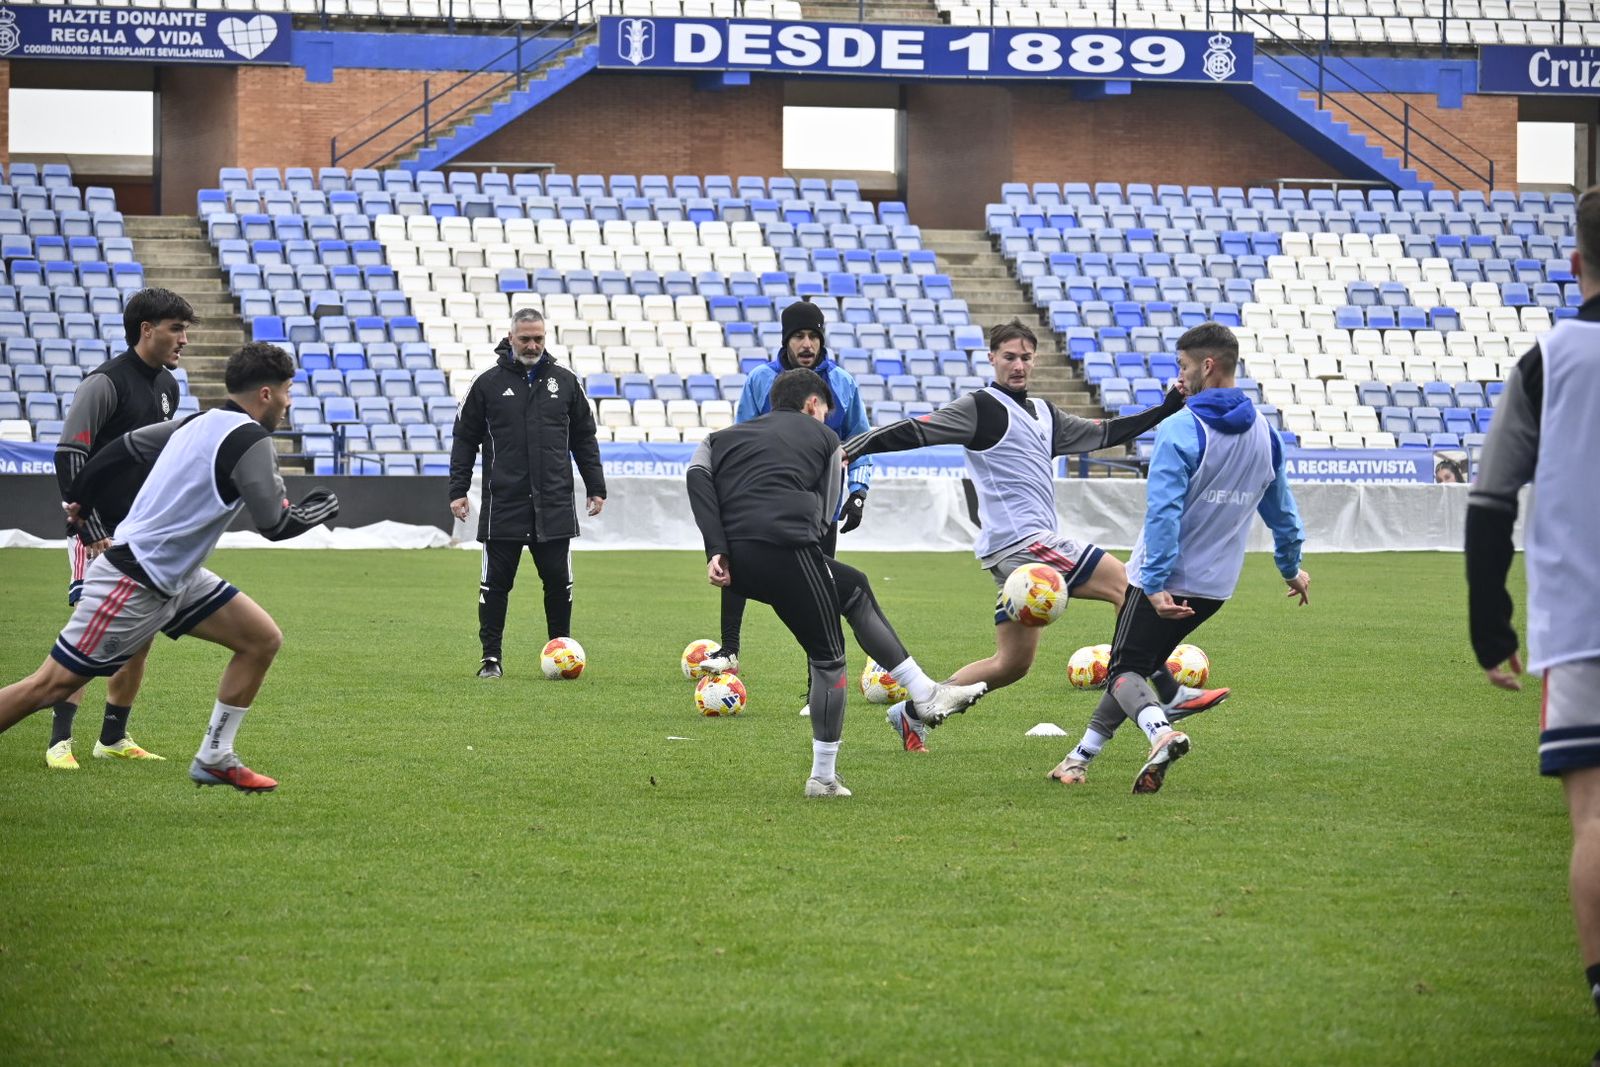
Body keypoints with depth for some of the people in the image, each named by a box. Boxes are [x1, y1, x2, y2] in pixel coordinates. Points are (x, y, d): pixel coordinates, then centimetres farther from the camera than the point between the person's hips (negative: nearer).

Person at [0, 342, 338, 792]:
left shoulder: (200, 424, 8)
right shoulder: (250, 441, -18)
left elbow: (124, 447, 16)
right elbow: (275, 525, -18)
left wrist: (79, 501, 27)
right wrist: (316, 511, 2)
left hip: (173, 579, 10)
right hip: (134, 584, -10)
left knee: (262, 639, 7)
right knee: (51, 685, -6)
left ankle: (214, 758, 13)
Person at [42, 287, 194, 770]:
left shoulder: (168, 386, 11)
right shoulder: (105, 383, -14)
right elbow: (68, 458, -17)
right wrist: (95, 535, -19)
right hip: (100, 534, -8)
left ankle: (114, 738, 17)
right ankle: (60, 740, -12)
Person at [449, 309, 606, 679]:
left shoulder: (564, 382, 9)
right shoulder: (488, 384, 3)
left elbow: (584, 438, 15)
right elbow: (465, 439, 7)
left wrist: (596, 487, 11)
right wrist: (458, 489, 0)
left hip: (554, 506, 1)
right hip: (503, 505, -1)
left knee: (558, 581, 2)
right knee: (496, 582, 1)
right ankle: (491, 657, 8)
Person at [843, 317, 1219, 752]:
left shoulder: (1044, 414, 21)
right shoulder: (981, 407, -4)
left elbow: (1104, 434, 27)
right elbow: (916, 432, -11)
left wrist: (1166, 408, 20)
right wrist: (852, 449, -22)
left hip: (1025, 548, 10)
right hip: (1021, 538, -10)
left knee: (1011, 663, 7)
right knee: (1126, 584, -14)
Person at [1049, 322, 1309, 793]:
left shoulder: (1180, 431, -17)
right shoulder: (1264, 433, 5)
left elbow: (1163, 512, -24)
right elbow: (1281, 510, 17)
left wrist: (1156, 583, -26)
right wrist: (1291, 568, 30)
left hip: (1165, 582, -7)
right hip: (1217, 585, 7)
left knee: (1124, 669, 5)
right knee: (1141, 664, 20)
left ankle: (1160, 731, -25)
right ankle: (1082, 755, 23)